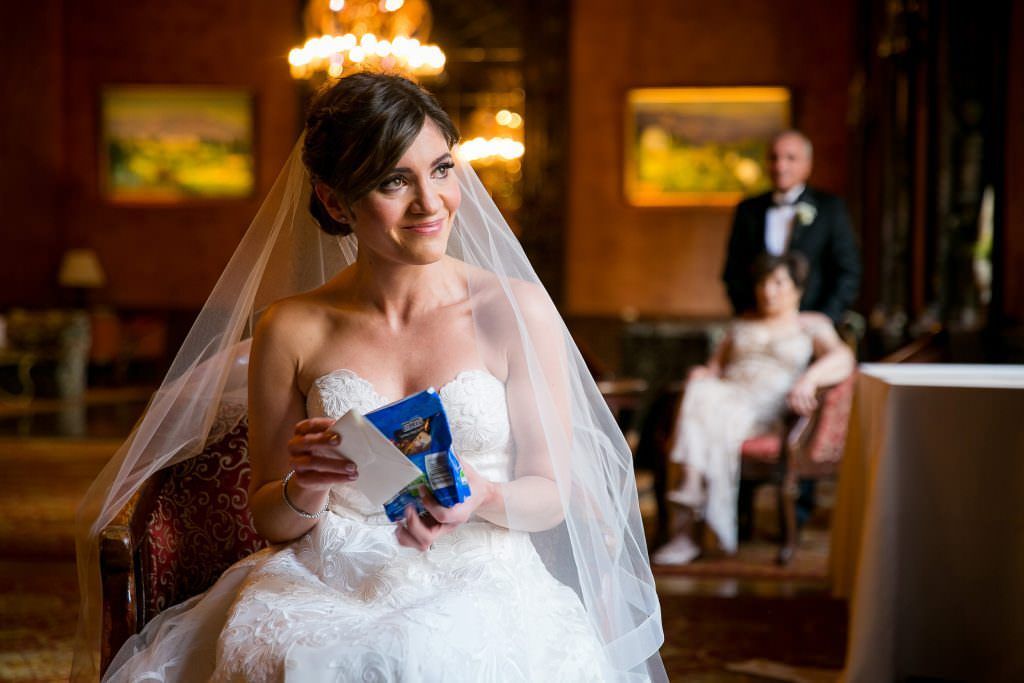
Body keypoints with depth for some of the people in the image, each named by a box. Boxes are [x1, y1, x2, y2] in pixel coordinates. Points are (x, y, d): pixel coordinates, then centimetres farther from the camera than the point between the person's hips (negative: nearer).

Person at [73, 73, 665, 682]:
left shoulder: (518, 310, 1)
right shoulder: (291, 329, 5)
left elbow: (553, 492, 6)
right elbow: (269, 521, 12)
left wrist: (482, 497, -17)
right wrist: (306, 491, -12)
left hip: (478, 591, -1)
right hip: (328, 589, 2)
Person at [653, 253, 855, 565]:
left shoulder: (813, 326, 17)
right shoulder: (741, 325, 31)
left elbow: (843, 358, -1)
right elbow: (715, 367, 25)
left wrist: (810, 377, -21)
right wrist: (702, 374, 0)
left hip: (765, 410, -3)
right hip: (725, 396, 3)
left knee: (717, 421, -36)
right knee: (700, 392, -35)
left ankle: (688, 530, -41)